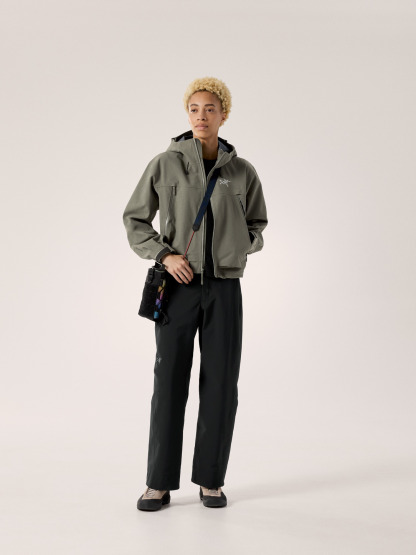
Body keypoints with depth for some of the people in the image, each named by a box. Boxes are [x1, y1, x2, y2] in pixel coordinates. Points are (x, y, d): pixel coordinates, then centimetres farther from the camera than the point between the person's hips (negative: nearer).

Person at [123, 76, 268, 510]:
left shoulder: (243, 172, 4)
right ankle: (160, 483, 13)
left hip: (225, 288, 2)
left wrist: (242, 243, -6)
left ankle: (210, 479, 18)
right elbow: (135, 220, 3)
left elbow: (257, 227, 16)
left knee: (221, 384, 3)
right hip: (178, 286, -1)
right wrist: (165, 255, -12)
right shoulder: (165, 164, -1)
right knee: (169, 382, 1)